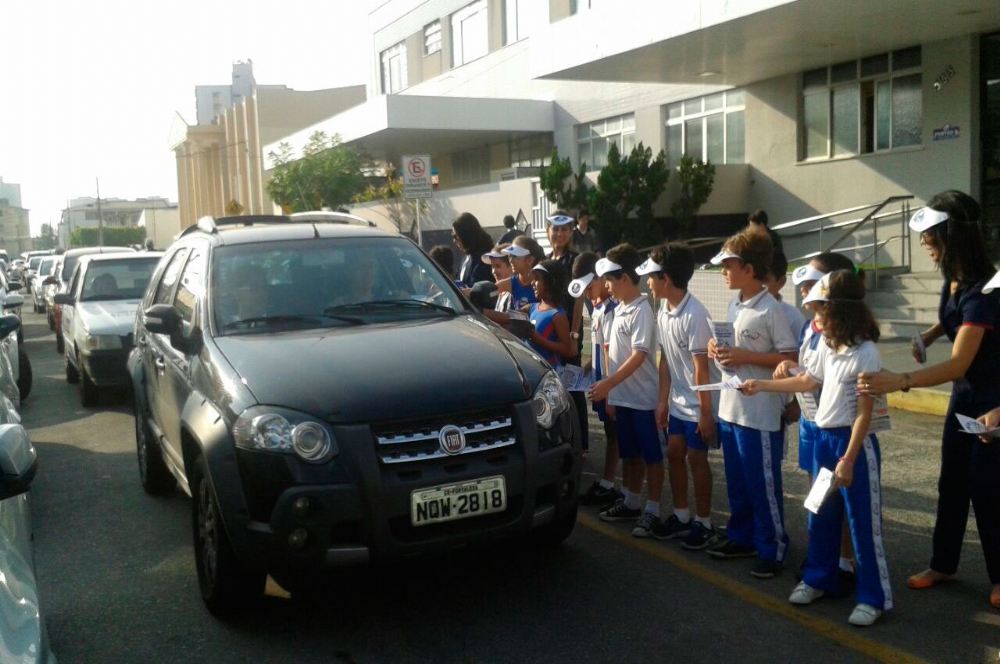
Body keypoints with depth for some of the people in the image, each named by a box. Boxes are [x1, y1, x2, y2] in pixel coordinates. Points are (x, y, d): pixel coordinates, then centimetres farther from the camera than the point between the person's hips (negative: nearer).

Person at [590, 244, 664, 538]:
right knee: (630, 454, 17)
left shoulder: (642, 311, -15)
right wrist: (609, 391, 12)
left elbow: (639, 356, -21)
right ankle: (631, 503, 29)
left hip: (643, 398, -8)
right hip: (622, 397, 8)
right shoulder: (619, 309, 10)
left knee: (651, 455, 3)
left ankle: (652, 511, 10)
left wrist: (607, 384, -24)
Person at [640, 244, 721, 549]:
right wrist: (663, 401, 9)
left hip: (698, 404, -8)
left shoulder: (694, 315, -24)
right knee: (674, 455, 13)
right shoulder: (663, 312, 1)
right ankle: (682, 516, 28)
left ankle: (704, 524, 17)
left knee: (696, 459, 2)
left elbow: (701, 368, -22)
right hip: (677, 402, 8)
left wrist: (706, 413, -18)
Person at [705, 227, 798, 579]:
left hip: (759, 414, -8)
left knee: (763, 485, 3)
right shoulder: (734, 305, 9)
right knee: (737, 482, 19)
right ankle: (741, 538, 33)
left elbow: (790, 357, -17)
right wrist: (717, 349, 0)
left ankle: (773, 548, 16)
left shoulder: (770, 310, -16)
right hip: (730, 408, 8)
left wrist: (745, 357, -21)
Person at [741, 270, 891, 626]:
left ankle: (873, 597, 13)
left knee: (863, 522, 1)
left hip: (854, 443, -8)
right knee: (821, 516, 17)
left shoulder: (865, 354, -19)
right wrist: (762, 386, 20)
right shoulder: (831, 349, 7)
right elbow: (805, 381, 21)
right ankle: (818, 578, 32)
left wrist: (848, 459, -20)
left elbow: (864, 413, -19)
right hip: (824, 439, 9)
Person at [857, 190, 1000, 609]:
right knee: (952, 482, 12)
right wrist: (928, 336, 3)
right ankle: (943, 564, 24)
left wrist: (898, 382, -46)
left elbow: (959, 364, -36)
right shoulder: (953, 279, -4)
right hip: (965, 394, 8)